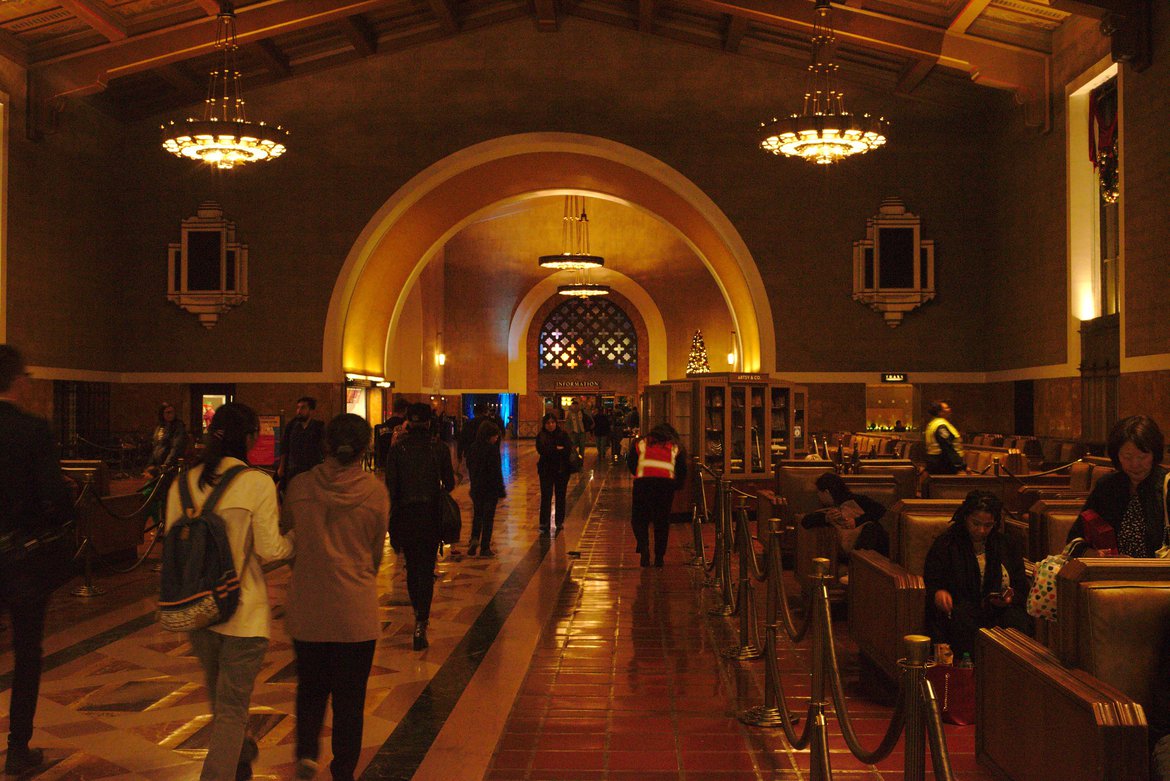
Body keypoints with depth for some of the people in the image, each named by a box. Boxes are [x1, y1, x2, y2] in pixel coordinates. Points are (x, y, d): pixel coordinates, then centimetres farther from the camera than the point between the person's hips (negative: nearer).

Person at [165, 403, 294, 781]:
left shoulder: (183, 483, 0)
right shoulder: (257, 483, -15)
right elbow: (270, 549, -14)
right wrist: (298, 534, 4)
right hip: (243, 608, -6)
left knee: (220, 698, 26)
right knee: (232, 707, 4)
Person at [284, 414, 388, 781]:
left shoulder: (300, 487, -4)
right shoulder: (375, 491, -8)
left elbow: (288, 540, 10)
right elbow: (377, 551, 3)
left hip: (306, 605, 2)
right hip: (355, 609, -1)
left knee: (310, 686, 20)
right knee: (349, 696, 11)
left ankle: (306, 751, 3)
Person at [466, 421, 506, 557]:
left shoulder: (473, 448, 2)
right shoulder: (492, 449, -17)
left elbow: (469, 466, 9)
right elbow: (496, 471, -16)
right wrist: (500, 490, -10)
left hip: (476, 488, 5)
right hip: (490, 488, -5)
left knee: (477, 514, 20)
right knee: (488, 517, 5)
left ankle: (474, 539, -1)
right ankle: (484, 549, 7)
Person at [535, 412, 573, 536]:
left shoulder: (563, 435, 2)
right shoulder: (540, 436, 0)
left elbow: (570, 447, -11)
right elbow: (541, 450, -15)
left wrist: (551, 450, -19)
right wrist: (557, 449, -17)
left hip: (562, 470, 1)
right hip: (546, 470, -1)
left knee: (561, 497, 10)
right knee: (546, 497, -4)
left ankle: (560, 522, 24)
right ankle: (544, 525, -3)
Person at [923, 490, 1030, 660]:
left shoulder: (1005, 543, 17)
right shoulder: (945, 544, 6)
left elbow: (1022, 587, 19)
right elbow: (930, 585, 1)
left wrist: (1011, 597, -4)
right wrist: (938, 593, -23)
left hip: (1000, 609, 3)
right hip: (957, 609, -2)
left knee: (1017, 620, -30)